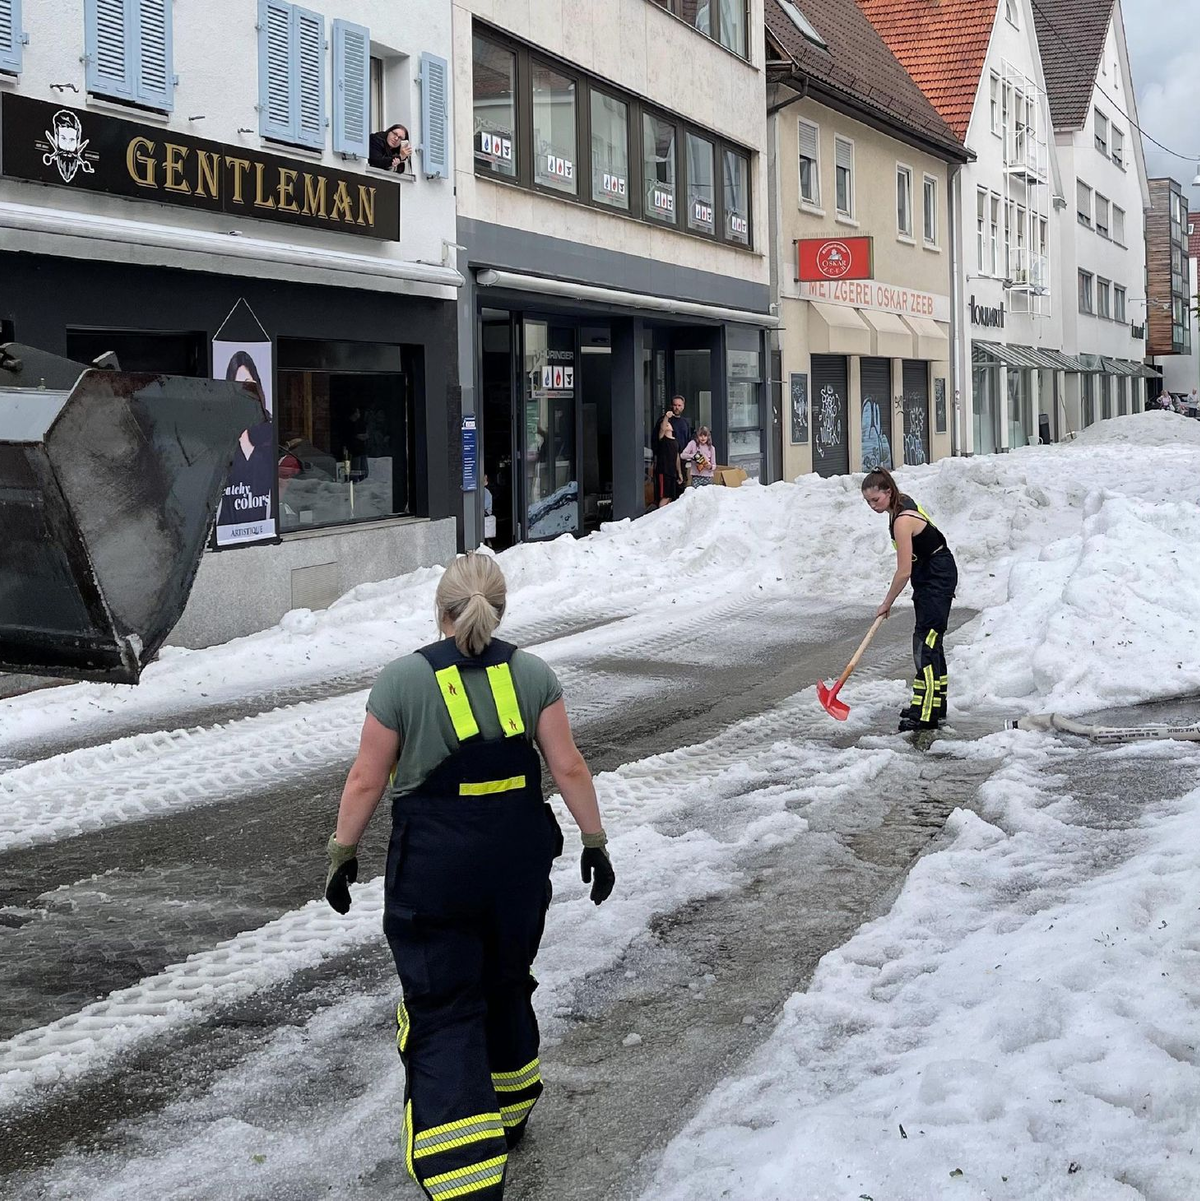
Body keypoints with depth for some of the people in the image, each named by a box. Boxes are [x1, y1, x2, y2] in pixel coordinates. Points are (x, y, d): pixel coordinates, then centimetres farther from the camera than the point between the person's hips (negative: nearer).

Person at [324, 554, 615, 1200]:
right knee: (505, 985, 24)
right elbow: (568, 768, -2)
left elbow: (367, 779, -6)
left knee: (444, 1012, 0)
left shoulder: (402, 678, -9)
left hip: (432, 865, -3)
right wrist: (594, 842, 7)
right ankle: (510, 1113, 45)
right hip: (519, 859, 4)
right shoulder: (531, 673, -2)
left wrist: (343, 851, 6)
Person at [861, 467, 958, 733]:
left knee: (926, 643, -14)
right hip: (930, 576, 10)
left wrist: (887, 603, -12)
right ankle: (935, 704, 24)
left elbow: (904, 572, -24)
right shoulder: (903, 502, 3)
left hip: (937, 578, -10)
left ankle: (925, 714, -17)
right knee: (929, 641, 15)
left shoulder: (902, 521, -26)